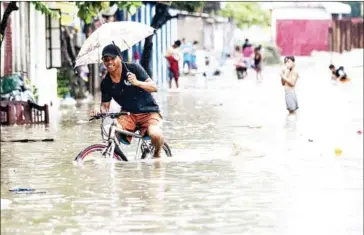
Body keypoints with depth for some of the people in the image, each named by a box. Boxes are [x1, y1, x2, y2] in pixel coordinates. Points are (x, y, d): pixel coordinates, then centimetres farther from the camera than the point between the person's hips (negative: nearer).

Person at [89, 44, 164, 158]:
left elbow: (154, 87, -13)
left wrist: (137, 82, -32)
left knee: (155, 134, -32)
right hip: (128, 114, 2)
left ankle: (157, 153, 2)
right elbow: (105, 105, 8)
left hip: (148, 111, -2)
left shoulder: (133, 68, -10)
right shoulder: (106, 83, 1)